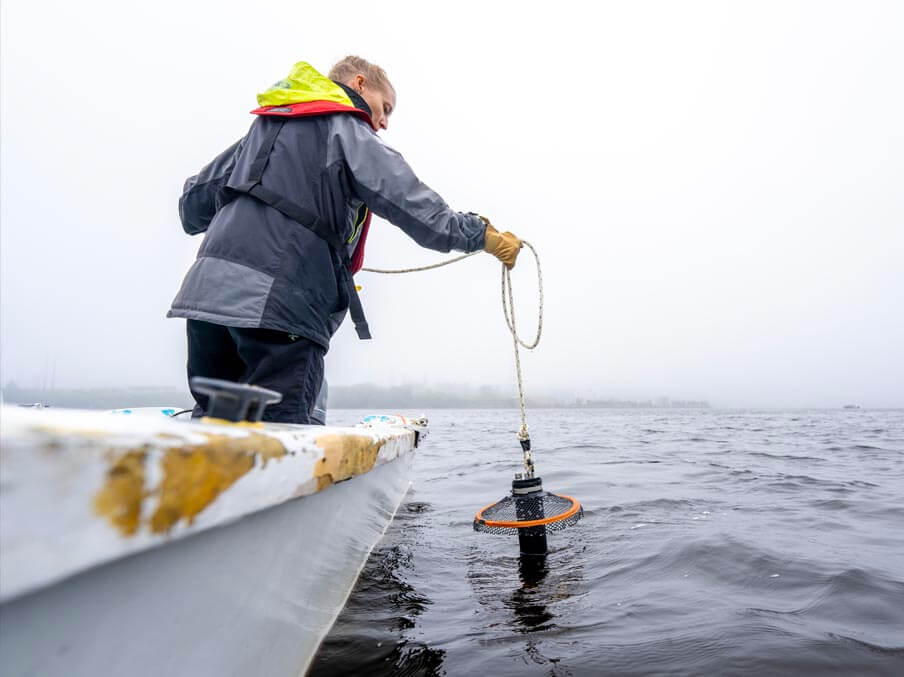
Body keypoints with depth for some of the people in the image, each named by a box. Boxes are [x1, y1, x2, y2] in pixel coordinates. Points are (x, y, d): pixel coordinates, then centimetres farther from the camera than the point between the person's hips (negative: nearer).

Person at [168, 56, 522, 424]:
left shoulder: (265, 125, 27)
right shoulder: (348, 131, 5)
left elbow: (193, 201, 28)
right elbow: (411, 203, -6)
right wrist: (482, 235, -1)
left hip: (206, 289, 8)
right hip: (277, 304, -8)